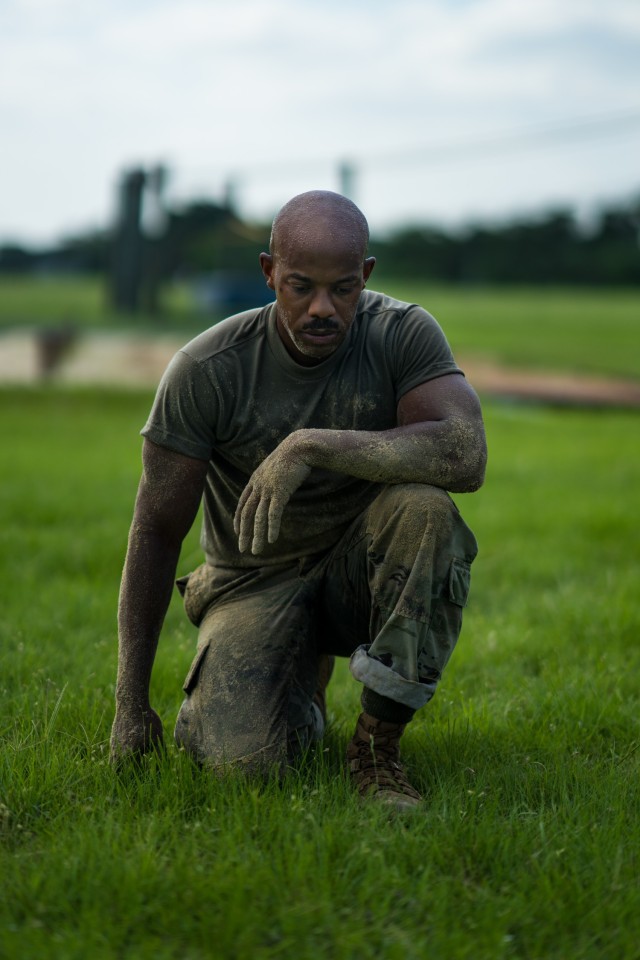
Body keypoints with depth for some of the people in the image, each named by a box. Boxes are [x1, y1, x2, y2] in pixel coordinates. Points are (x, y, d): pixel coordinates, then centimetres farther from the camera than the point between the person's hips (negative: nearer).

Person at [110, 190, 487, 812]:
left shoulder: (404, 334, -14)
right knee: (240, 759, -25)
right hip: (255, 579, 0)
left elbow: (466, 455, -31)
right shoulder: (205, 370, -15)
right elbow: (156, 532, -10)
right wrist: (131, 703, -9)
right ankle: (299, 682, 15)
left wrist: (313, 446, -39)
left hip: (360, 567, 1)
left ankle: (377, 744, -17)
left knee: (422, 506, -33)